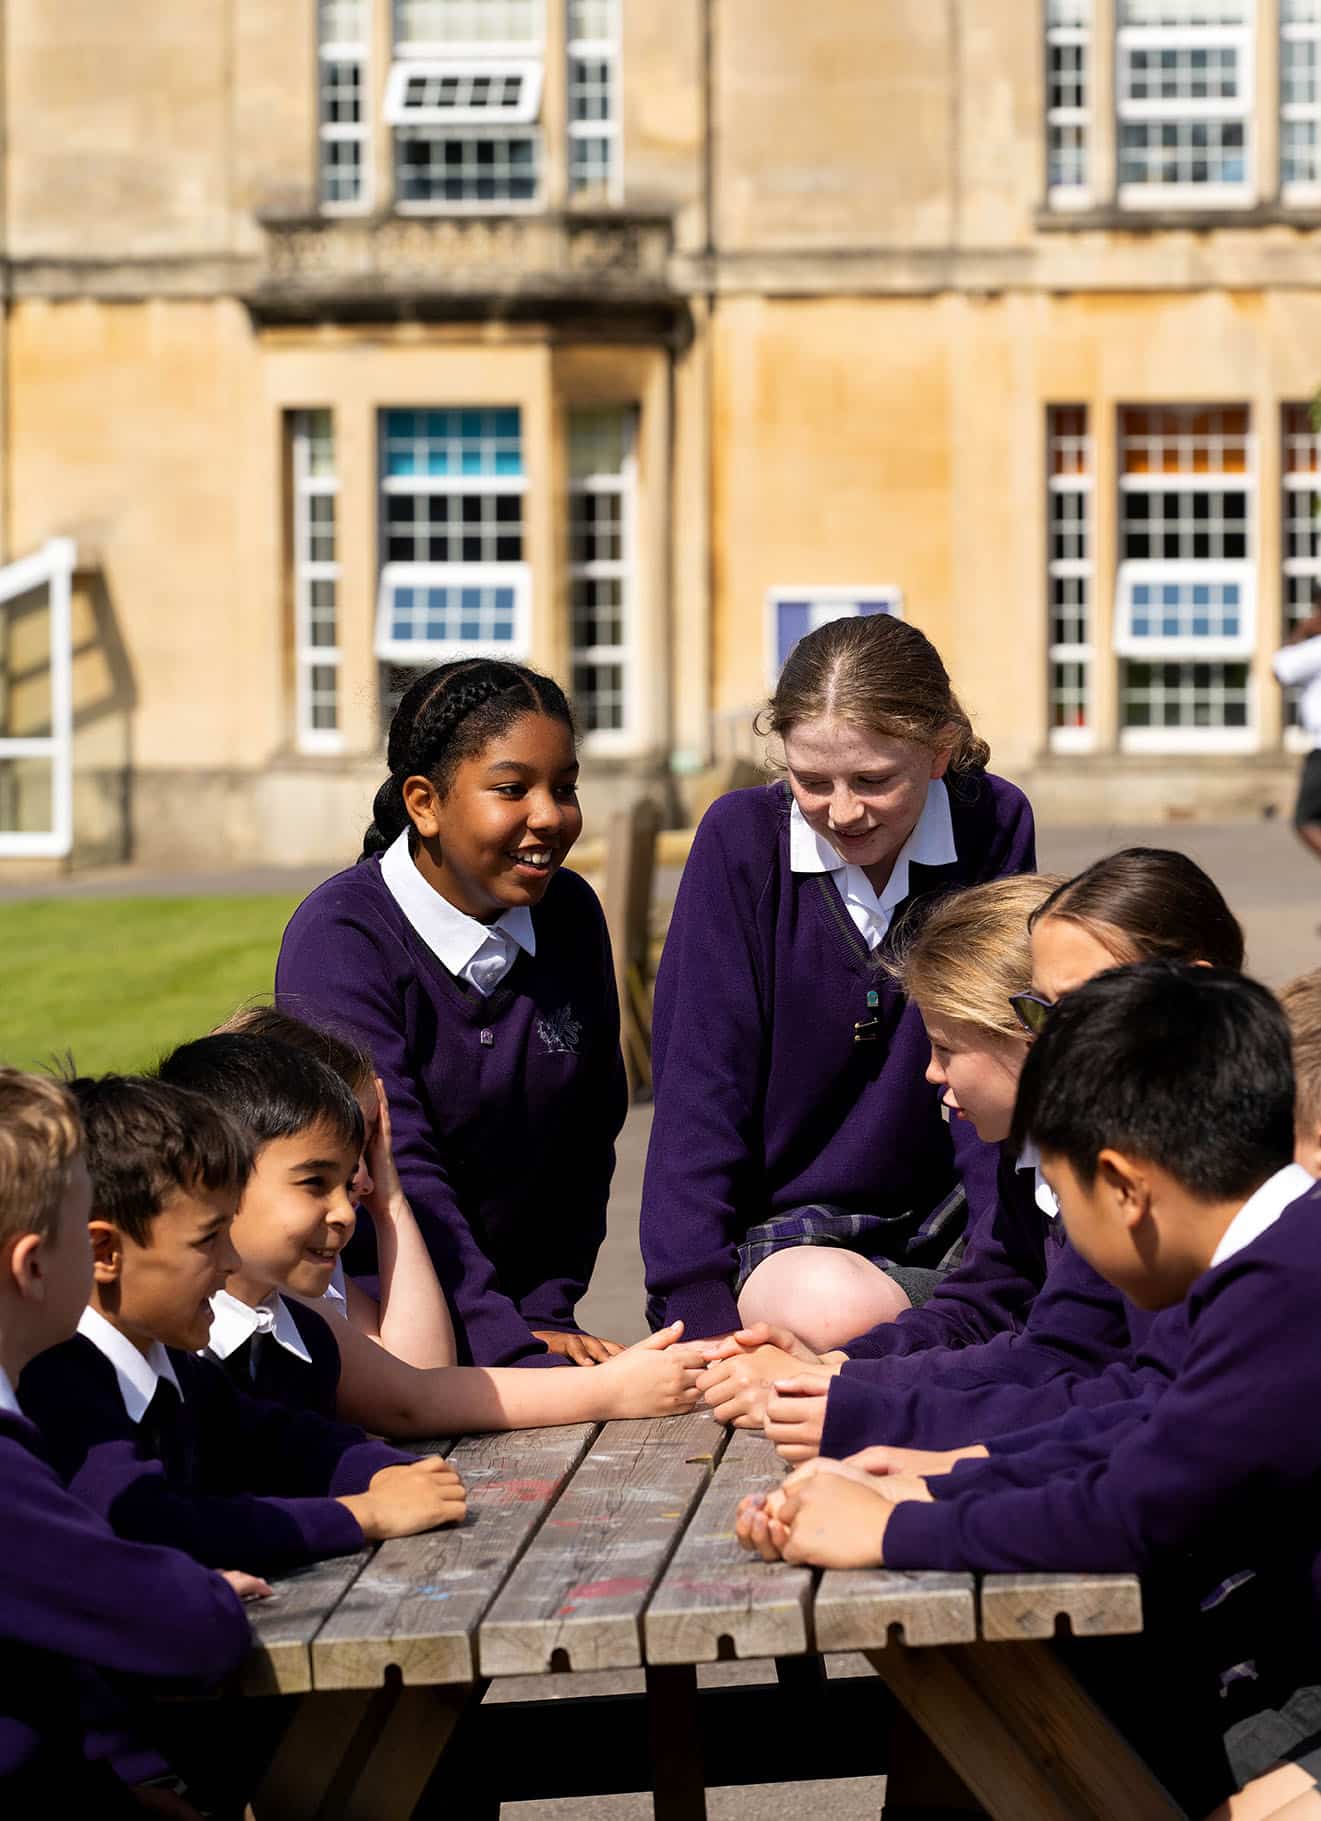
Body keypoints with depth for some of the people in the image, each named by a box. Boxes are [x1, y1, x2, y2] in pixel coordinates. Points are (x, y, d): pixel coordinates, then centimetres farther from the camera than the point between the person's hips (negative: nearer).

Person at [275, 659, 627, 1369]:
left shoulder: (570, 916, 5)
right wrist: (512, 1349, -28)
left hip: (509, 1303, 5)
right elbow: (394, 1174, -22)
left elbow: (586, 1141, 12)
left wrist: (548, 1315, 2)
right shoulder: (341, 938, -14)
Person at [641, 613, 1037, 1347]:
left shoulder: (994, 826, -5)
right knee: (837, 1306, -35)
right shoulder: (741, 839, -10)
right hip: (776, 1231, -2)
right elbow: (699, 1089, -10)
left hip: (939, 1227, 2)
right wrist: (699, 1309, -19)